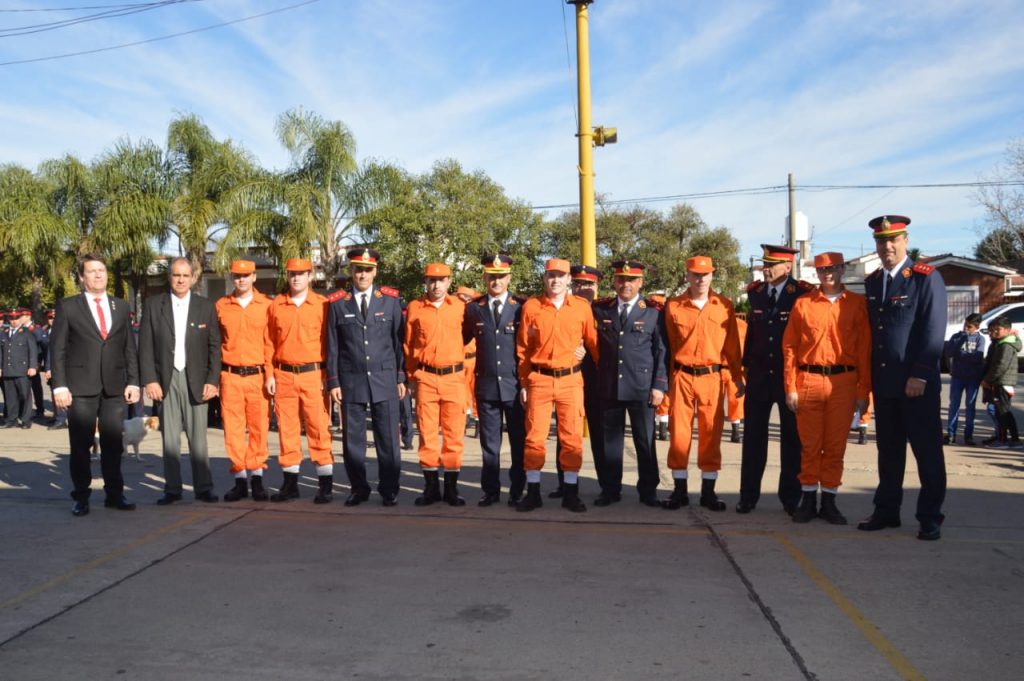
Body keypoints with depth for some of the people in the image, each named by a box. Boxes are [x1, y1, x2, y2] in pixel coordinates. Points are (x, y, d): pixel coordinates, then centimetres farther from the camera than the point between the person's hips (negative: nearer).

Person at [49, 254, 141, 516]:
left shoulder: (121, 307, 12)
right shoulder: (67, 307, 2)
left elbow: (129, 347, 11)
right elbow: (57, 349, -1)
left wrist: (133, 381, 3)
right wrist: (59, 386, -8)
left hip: (114, 386, 3)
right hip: (81, 386, -2)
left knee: (113, 444, 6)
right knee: (80, 445, 2)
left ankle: (114, 494, 16)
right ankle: (81, 497, 13)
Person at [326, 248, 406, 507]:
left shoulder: (391, 299, 5)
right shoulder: (338, 303, 5)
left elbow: (399, 339, 6)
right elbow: (332, 346, 6)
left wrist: (401, 377, 2)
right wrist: (333, 381, 2)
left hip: (384, 379, 0)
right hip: (351, 381, 1)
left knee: (388, 439, 3)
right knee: (353, 439, 6)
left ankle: (389, 490, 13)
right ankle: (359, 488, 20)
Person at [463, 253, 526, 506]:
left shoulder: (522, 307, -1)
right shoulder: (473, 308, 5)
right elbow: (462, 339, 15)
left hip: (515, 386, -1)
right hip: (486, 386, 2)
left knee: (518, 442, 6)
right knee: (489, 443, 9)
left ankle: (517, 491, 18)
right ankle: (490, 491, 19)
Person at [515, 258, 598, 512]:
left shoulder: (582, 307, 2)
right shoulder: (531, 307, 1)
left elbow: (593, 343, 9)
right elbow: (523, 348, 6)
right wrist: (523, 383, 4)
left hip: (571, 380, 0)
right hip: (539, 380, 0)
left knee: (572, 438, 3)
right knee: (534, 436, 2)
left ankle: (571, 493, 15)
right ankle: (533, 492, 13)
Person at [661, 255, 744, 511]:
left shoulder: (724, 306, 4)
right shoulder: (673, 306, 2)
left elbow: (732, 344, 7)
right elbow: (667, 346, 5)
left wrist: (738, 377, 7)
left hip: (711, 377, 0)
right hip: (682, 377, 0)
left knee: (711, 435, 5)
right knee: (679, 433, 3)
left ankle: (708, 492, 16)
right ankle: (679, 490, 14)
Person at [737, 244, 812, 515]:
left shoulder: (803, 293, -7)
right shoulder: (755, 292, 6)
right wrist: (747, 364, 11)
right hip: (758, 376, 3)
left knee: (792, 438, 6)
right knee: (753, 437, 6)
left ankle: (790, 498, 17)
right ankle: (748, 495, 14)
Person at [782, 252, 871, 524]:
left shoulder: (858, 304, 4)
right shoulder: (802, 304, 5)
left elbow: (865, 349, 2)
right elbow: (789, 347, 4)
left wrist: (863, 391, -1)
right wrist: (790, 388, -2)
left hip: (844, 382, 0)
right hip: (808, 381, 0)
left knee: (836, 446, 6)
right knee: (810, 444, 6)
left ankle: (829, 501, 17)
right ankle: (808, 499, 16)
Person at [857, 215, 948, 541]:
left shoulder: (927, 278, -6)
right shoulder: (872, 282, 11)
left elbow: (933, 331, -12)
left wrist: (919, 375, -17)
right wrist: (870, 376, 10)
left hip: (918, 382, -5)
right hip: (883, 382, 5)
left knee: (927, 451, 3)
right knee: (888, 450, 11)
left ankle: (930, 518, 12)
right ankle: (886, 511, 20)